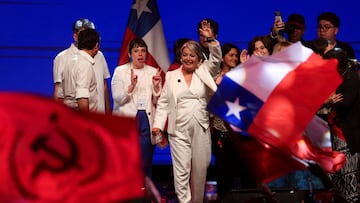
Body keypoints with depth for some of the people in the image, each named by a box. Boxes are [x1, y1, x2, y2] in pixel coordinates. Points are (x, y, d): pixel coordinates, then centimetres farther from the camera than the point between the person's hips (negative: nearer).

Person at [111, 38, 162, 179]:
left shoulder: (153, 72, 11)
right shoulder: (120, 71, 6)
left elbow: (157, 102, 8)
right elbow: (117, 99, -5)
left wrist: (156, 86, -10)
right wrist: (131, 86, -19)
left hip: (146, 121, 2)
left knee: (145, 164, -1)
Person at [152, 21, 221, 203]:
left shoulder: (204, 73, 11)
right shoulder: (171, 76, 9)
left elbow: (216, 60, -4)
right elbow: (164, 102, 8)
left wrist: (211, 40, -18)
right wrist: (158, 124, -3)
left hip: (201, 129, 1)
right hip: (179, 130, -1)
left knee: (200, 169, 6)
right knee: (182, 170, -9)